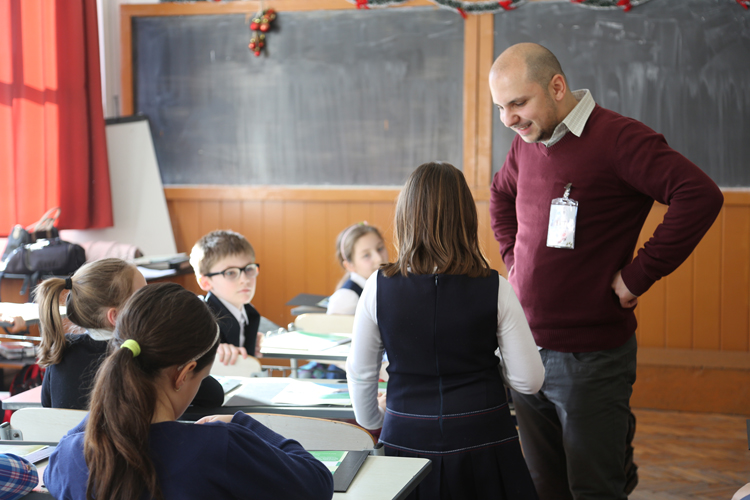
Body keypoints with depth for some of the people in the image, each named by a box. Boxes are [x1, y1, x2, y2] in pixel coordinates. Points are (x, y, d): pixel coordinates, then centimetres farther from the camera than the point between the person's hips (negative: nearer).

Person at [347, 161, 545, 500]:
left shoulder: (378, 288, -7)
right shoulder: (495, 290, -10)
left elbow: (360, 373, 4)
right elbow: (529, 380, -6)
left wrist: (371, 421, 22)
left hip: (406, 438, 1)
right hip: (482, 438, -1)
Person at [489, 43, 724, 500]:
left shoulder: (616, 137, -14)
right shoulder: (526, 143, 8)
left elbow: (701, 196, -25)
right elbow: (500, 196, 30)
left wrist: (638, 276, -20)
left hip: (591, 359, -7)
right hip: (527, 351, 7)